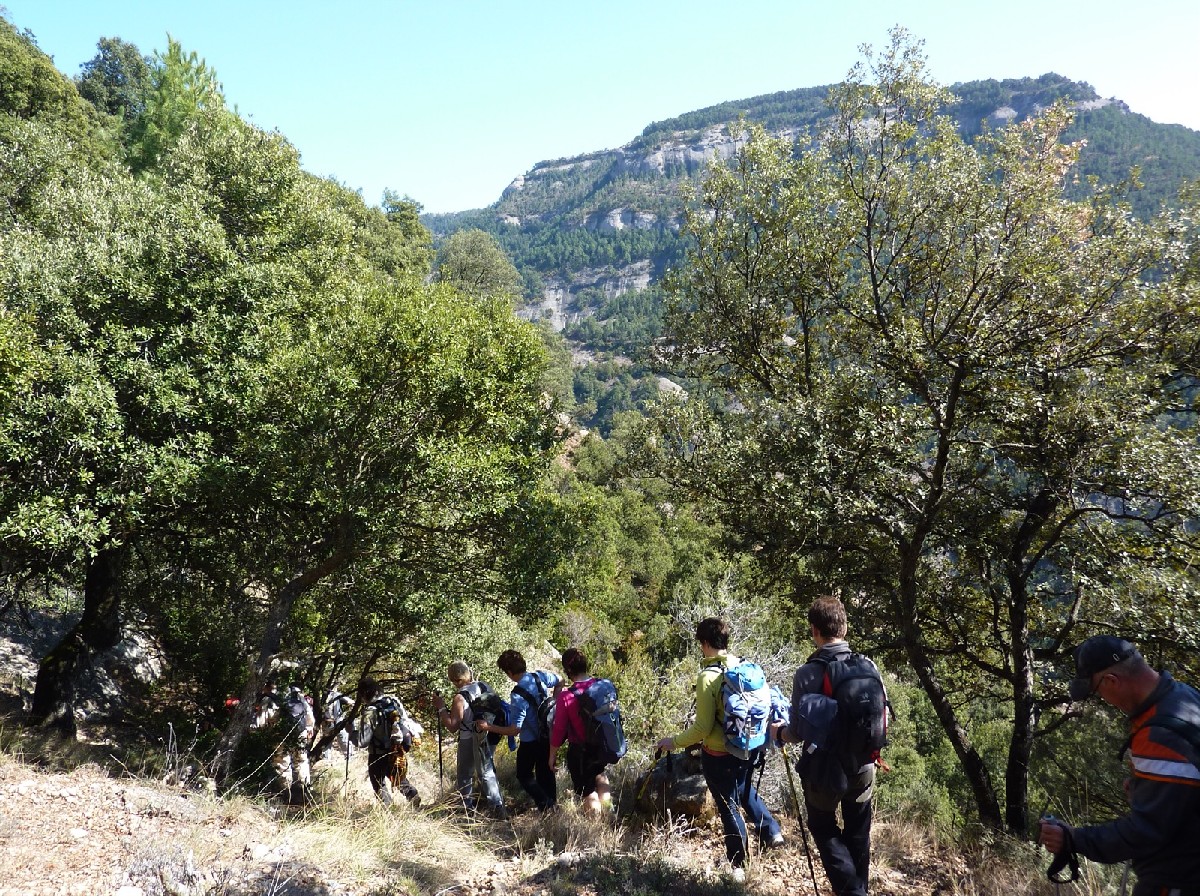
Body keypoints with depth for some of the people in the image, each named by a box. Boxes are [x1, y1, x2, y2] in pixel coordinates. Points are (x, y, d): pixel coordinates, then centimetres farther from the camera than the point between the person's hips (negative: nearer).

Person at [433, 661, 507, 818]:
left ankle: (468, 808, 26)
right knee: (487, 771, 14)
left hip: (469, 741, -5)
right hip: (489, 736, 5)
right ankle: (497, 806, 6)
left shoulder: (460, 697, -21)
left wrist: (441, 708, -12)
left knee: (465, 775, 16)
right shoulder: (486, 687, -5)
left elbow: (452, 726, -19)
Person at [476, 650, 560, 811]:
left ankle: (546, 806, 5)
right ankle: (553, 805, 28)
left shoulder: (518, 696, -29)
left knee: (524, 775, 15)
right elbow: (560, 682, 10)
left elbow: (514, 730, -28)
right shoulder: (541, 676, -11)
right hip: (548, 736, 6)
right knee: (545, 772, 21)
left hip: (530, 742, -6)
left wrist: (488, 727, -23)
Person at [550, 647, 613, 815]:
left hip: (580, 752, -5)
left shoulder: (565, 696, -23)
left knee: (589, 794, 14)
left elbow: (559, 730, -15)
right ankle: (607, 812, 31)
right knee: (598, 774, 36)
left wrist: (552, 757, 0)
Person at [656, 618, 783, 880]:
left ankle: (738, 866, 24)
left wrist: (674, 742, -7)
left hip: (721, 755, -6)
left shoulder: (708, 677, -22)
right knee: (745, 790, 32)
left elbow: (702, 728, -20)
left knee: (729, 807, 11)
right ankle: (771, 832, 28)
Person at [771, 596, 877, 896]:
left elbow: (798, 733, -16)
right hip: (863, 767, 4)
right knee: (858, 835, 21)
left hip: (824, 769, -3)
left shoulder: (807, 674, -19)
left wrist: (779, 732, 6)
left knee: (824, 830, 17)